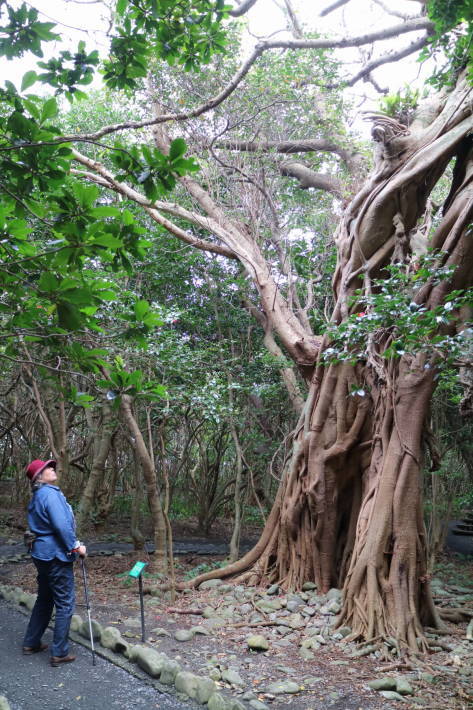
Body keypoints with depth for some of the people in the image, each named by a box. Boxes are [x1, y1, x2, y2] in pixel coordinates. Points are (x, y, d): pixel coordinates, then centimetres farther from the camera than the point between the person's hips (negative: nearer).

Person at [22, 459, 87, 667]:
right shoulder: (50, 494, -17)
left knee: (44, 600, 21)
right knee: (65, 603, -1)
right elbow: (61, 525, -24)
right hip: (56, 555, -10)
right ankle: (59, 653, 4)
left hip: (43, 554, 10)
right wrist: (76, 547, -13)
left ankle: (31, 643, 31)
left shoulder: (38, 496, 14)